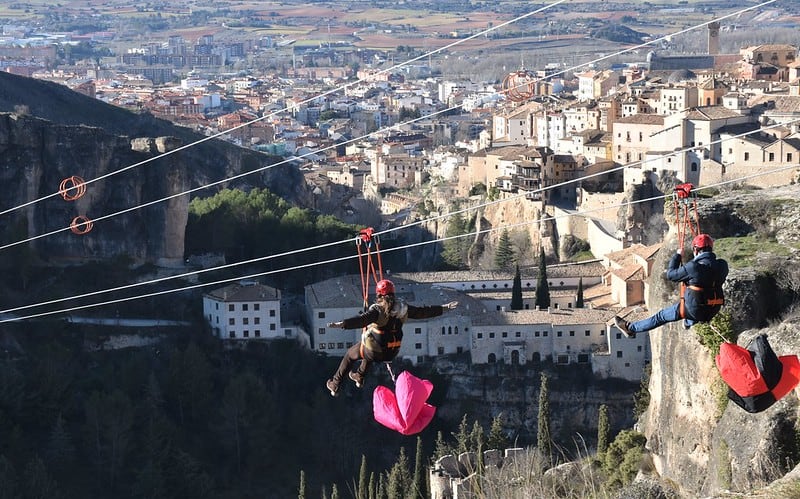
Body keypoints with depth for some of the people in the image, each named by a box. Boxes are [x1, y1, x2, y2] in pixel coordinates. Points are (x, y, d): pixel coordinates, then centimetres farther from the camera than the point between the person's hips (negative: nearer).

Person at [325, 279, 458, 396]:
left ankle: (335, 384, 30)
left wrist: (342, 324, -54)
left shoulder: (377, 310, -24)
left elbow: (362, 320, -41)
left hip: (374, 352, -6)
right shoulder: (402, 308, -8)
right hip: (392, 353, 6)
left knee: (349, 355, 23)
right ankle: (359, 377, 54)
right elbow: (422, 312, 2)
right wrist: (444, 308, 14)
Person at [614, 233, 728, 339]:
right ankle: (689, 322, 59)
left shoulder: (693, 267, -21)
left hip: (694, 310, -5)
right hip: (713, 311, 5)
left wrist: (677, 256, 8)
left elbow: (671, 275, -7)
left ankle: (631, 328, 28)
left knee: (661, 316, 14)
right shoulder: (722, 265, -6)